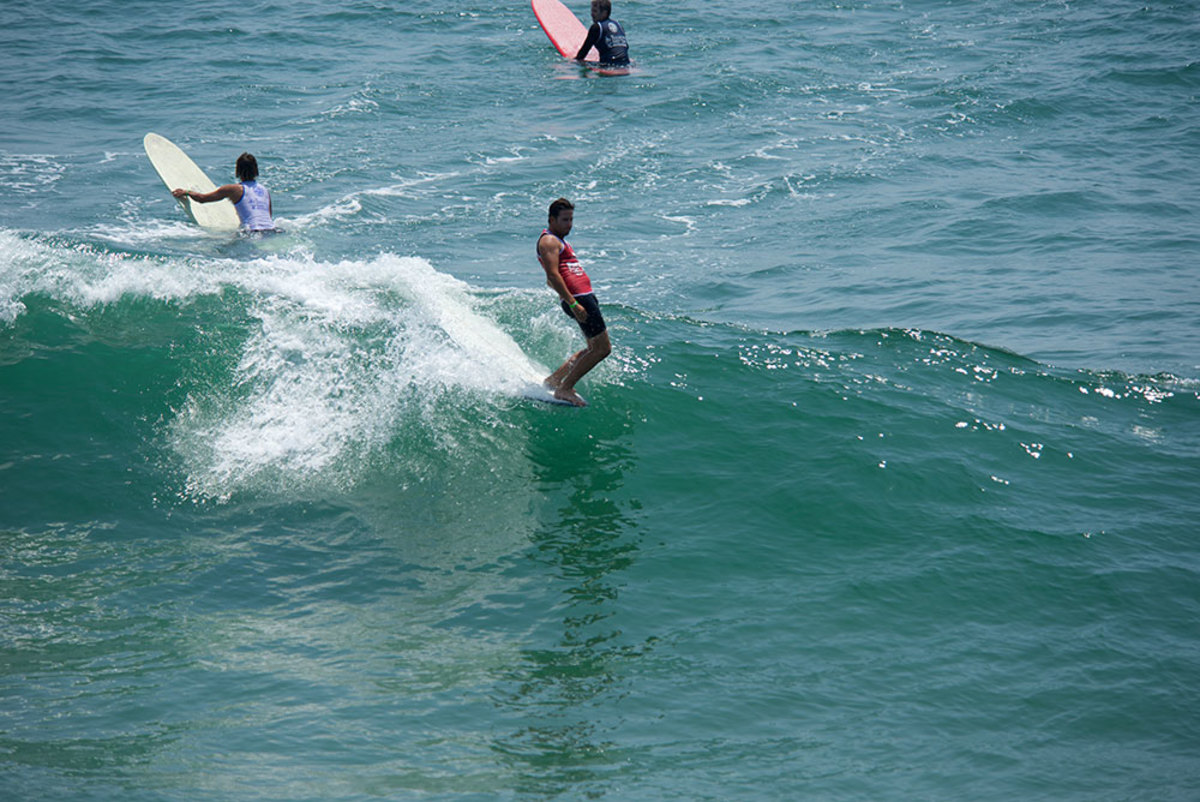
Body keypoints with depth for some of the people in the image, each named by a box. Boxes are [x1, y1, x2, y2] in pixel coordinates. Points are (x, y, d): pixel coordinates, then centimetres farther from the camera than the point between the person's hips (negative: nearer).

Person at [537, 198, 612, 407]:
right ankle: (564, 389, -8)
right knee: (602, 348, -11)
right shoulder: (549, 241, -8)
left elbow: (551, 280, 32)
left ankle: (554, 379, 18)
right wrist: (573, 303, -26)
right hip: (578, 297, -10)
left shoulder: (558, 241, 25)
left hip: (585, 297, 10)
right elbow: (552, 275, -20)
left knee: (594, 348, 16)